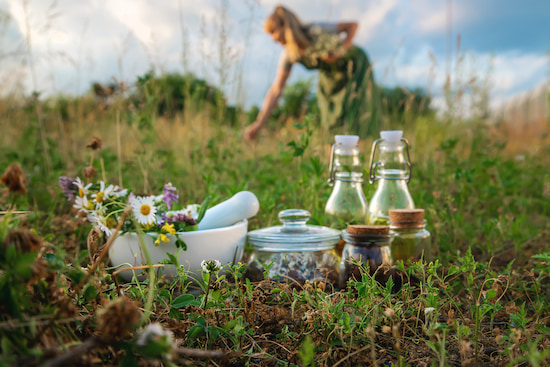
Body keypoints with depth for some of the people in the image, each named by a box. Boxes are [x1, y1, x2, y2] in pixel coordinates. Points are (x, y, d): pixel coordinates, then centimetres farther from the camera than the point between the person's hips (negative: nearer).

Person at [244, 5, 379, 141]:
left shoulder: (316, 31, -32)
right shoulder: (289, 54, -17)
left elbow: (352, 25, -19)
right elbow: (276, 89, -20)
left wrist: (341, 51, -30)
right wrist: (259, 123, -28)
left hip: (355, 64, -5)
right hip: (331, 74, 5)